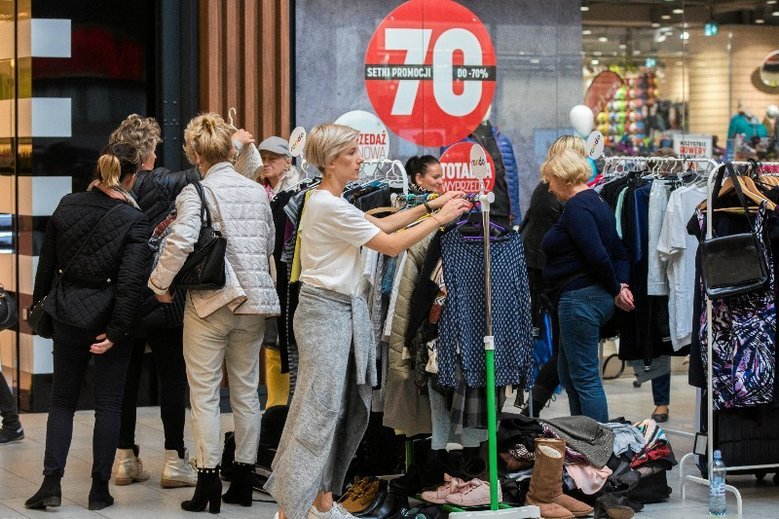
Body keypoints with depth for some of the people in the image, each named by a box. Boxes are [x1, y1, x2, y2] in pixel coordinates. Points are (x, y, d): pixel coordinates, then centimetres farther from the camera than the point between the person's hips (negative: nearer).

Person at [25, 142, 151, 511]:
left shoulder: (67, 206, -1)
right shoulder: (133, 220, -13)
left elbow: (47, 263, 7)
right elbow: (131, 281, -18)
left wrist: (39, 303, 19)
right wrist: (116, 330, -15)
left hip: (68, 312, 3)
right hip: (108, 315, -3)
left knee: (62, 400, 13)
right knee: (108, 404, 7)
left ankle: (51, 483, 3)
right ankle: (99, 490, 9)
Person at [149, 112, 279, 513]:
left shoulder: (197, 192, -11)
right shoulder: (257, 191, 7)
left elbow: (181, 241, -23)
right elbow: (270, 244, 13)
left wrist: (160, 283, -11)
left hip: (209, 303, -5)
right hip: (254, 301, 5)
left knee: (205, 393, 1)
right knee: (246, 392, 12)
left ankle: (208, 483, -1)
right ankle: (243, 480, 17)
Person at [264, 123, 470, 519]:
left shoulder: (327, 201, 14)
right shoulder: (331, 207, -18)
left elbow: (381, 224, 18)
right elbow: (391, 245, -12)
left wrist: (430, 205, 13)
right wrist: (439, 219, -3)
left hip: (343, 310, 10)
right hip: (326, 312, -10)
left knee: (344, 409, 10)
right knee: (318, 410, -9)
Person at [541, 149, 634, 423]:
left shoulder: (576, 207, -16)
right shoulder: (597, 201, 17)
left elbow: (597, 256, -23)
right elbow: (619, 251, 18)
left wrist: (615, 290, -10)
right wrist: (621, 285, 4)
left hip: (580, 297, -11)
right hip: (597, 297, 11)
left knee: (585, 376, -5)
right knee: (568, 372, 19)